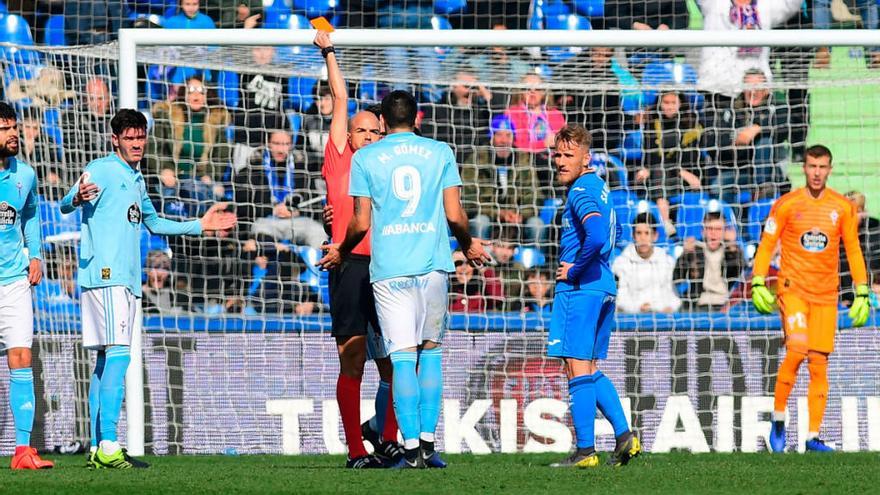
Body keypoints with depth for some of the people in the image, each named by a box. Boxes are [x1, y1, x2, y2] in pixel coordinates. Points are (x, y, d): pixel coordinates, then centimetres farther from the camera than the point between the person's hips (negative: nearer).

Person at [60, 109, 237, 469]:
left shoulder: (136, 180, 22)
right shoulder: (101, 171, -5)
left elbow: (153, 223, 37)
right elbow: (66, 206, -18)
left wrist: (199, 226, 39)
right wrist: (77, 199, -42)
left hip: (127, 280, 9)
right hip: (105, 275, -9)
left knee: (107, 359, 9)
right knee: (117, 354, -16)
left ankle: (97, 449, 10)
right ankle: (108, 446, -21)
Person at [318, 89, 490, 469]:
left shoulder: (364, 158, 4)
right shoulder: (440, 153, 7)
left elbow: (361, 223, 2)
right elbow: (454, 215, 3)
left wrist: (341, 252, 21)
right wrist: (468, 246, 23)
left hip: (388, 268, -1)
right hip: (433, 265, 1)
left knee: (402, 356, -3)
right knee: (431, 349, 11)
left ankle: (411, 447, -9)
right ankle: (428, 443, 5)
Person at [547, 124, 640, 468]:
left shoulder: (580, 192, -13)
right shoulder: (599, 186, 17)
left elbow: (597, 236, -29)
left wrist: (574, 271, -16)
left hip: (579, 289, -10)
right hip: (605, 287, 10)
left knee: (578, 369, -7)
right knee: (590, 372, 15)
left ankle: (585, 451, -8)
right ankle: (624, 436, 8)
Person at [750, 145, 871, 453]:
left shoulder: (843, 208, 5)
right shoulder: (786, 205, 0)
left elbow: (853, 251, 10)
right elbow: (766, 245, 3)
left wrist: (863, 295, 5)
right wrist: (758, 284, -7)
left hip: (826, 294, 3)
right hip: (792, 288, -2)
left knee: (819, 364, 0)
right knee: (797, 349, -23)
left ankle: (813, 436, 4)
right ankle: (778, 417, -7)